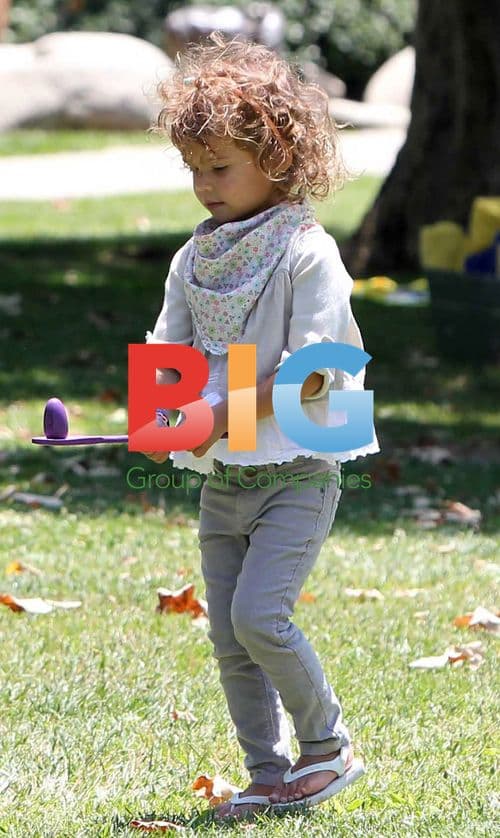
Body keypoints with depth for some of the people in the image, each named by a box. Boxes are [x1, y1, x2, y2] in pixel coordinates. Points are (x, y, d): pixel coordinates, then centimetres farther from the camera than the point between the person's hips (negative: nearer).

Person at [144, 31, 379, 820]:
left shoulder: (307, 252, -12)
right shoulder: (195, 258, 8)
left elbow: (309, 371, -17)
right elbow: (170, 349, 11)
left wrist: (222, 417, -21)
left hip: (296, 472, -7)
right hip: (221, 480, 7)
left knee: (259, 613, -17)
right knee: (229, 636, 5)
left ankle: (328, 746, 1)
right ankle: (270, 776, 14)